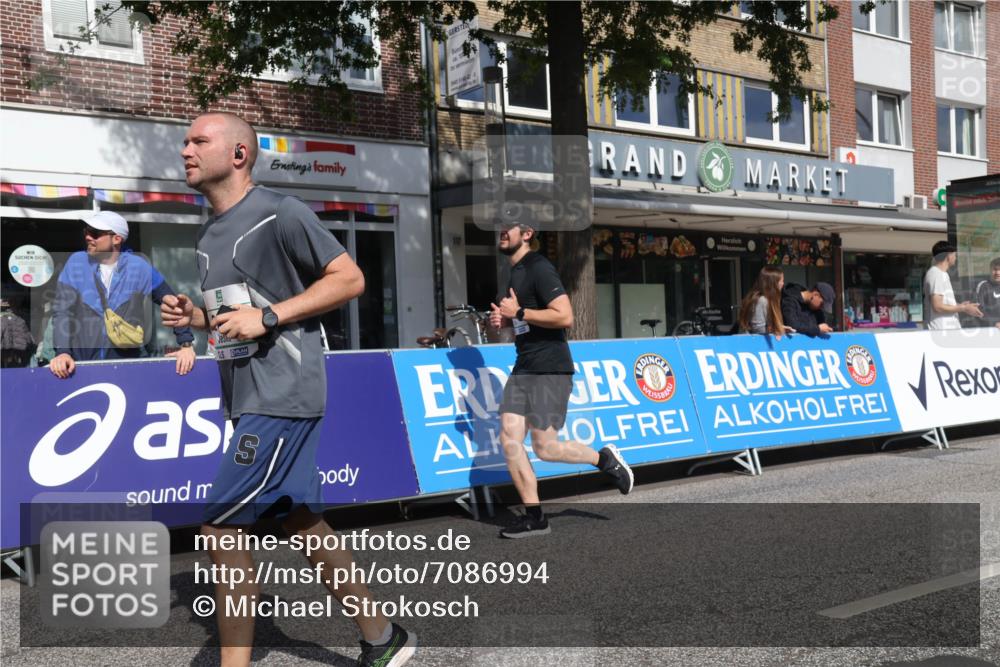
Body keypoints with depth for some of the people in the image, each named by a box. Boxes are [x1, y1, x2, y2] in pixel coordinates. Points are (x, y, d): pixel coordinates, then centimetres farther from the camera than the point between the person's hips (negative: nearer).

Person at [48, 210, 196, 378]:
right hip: (81, 365, 1)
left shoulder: (139, 267, 0)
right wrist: (62, 352, -18)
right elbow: (62, 310, -4)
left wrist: (186, 344, -5)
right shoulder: (76, 262, 3)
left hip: (126, 366, -1)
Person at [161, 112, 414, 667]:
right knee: (301, 521, 13)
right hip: (247, 398, 9)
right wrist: (194, 316, 6)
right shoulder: (208, 235, 16)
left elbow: (349, 279, -12)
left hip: (282, 395, -9)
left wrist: (267, 317, -18)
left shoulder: (279, 213, -10)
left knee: (219, 528, -9)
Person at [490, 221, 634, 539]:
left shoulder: (539, 268, -12)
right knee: (510, 439, -1)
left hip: (550, 370, -9)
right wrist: (504, 319, 10)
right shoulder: (515, 271, 17)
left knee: (545, 448, -7)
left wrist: (518, 313, -17)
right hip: (523, 369, 9)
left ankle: (605, 458, 19)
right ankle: (534, 516, 6)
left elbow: (565, 316, -22)